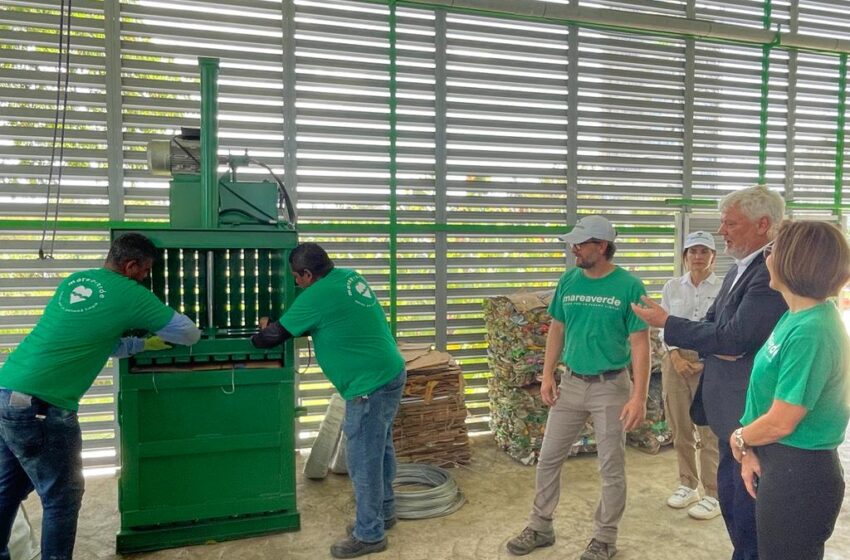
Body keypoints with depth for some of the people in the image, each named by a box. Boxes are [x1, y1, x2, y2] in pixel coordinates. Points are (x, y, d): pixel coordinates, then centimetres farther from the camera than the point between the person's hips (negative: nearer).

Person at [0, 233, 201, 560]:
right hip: (41, 407, -9)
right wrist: (165, 334, 24)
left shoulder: (73, 281, 13)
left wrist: (145, 344, 26)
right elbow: (190, 334, 2)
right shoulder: (129, 294, -8)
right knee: (62, 498, 7)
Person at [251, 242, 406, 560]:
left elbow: (276, 335, -6)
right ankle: (384, 512, 37)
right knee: (380, 449, 21)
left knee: (363, 461, 2)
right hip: (390, 374, 10)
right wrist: (271, 328, 23)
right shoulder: (350, 277, 9)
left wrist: (255, 338, 16)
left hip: (370, 385, -10)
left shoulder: (316, 296, -16)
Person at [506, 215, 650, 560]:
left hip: (611, 386, -4)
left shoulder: (629, 286, -12)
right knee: (548, 460, 11)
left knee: (611, 468, 8)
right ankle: (540, 528, 28)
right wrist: (547, 375, 3)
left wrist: (639, 396, -17)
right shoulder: (568, 281, 1)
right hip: (570, 383, 4)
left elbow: (640, 344, -12)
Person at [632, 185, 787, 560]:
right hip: (730, 408, 10)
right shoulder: (739, 269, 11)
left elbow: (734, 337, -25)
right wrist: (714, 346, -11)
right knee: (731, 498, 22)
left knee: (748, 508, 4)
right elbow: (712, 324, 13)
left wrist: (666, 323, -16)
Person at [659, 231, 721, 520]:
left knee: (709, 431, 1)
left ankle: (714, 495, 13)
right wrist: (675, 356, -8)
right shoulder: (672, 287, 5)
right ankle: (688, 485, 27)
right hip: (676, 361, 3)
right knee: (680, 429, 11)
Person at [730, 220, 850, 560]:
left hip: (798, 475, -9)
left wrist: (738, 439, -3)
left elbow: (780, 422, -22)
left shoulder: (810, 332, -26)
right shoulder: (798, 316, 4)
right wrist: (751, 451, 1)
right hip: (783, 465, 9)